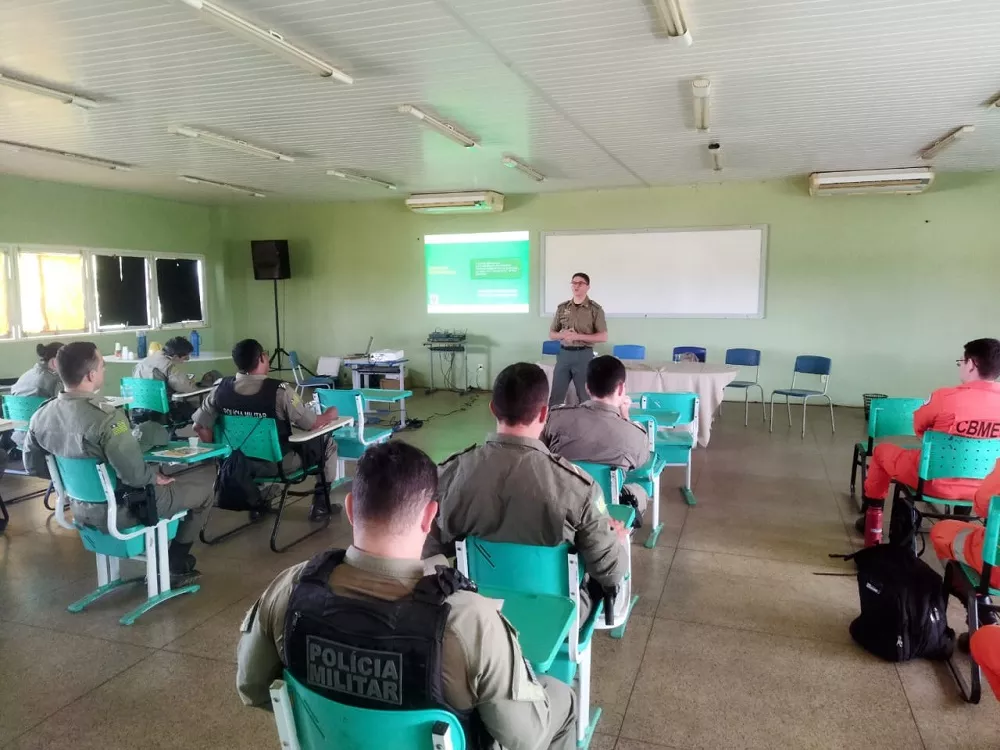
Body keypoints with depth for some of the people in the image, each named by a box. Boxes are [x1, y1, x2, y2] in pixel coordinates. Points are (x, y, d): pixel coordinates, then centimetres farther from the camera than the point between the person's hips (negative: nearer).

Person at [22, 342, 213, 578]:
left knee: (155, 468, 31)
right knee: (206, 477, 9)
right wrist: (155, 476, -10)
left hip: (83, 509, 8)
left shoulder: (40, 416, -7)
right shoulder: (106, 418, -31)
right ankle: (177, 558, 24)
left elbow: (33, 466, 7)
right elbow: (135, 475, -32)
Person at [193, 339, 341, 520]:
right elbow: (313, 424, -15)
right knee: (327, 442, 15)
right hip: (279, 464, -5)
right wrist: (329, 416, 8)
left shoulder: (221, 389, -10)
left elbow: (200, 426, -2)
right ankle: (320, 503, 21)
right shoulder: (279, 390, -23)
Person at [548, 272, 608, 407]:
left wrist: (578, 336, -16)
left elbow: (603, 337, -8)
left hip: (584, 355, -3)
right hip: (564, 354, 3)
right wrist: (563, 335, -10)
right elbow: (551, 334, 13)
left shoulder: (595, 309, -3)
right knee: (555, 396, 6)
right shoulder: (562, 308, 8)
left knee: (585, 397, 5)